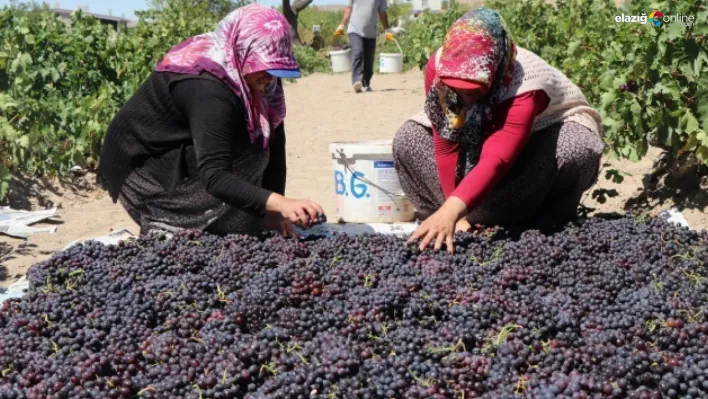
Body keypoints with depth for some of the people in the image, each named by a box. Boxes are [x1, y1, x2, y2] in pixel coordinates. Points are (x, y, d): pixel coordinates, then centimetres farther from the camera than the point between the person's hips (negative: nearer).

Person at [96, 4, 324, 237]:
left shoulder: (244, 76, -10)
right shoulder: (207, 88, -33)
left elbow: (273, 142, -10)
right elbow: (214, 176, -41)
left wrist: (273, 209, -17)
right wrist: (278, 203, -52)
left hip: (180, 155, 8)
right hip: (142, 165, -8)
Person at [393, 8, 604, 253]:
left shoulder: (525, 84, -41)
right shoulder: (438, 67, -28)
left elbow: (496, 162, -52)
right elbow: (445, 147, -25)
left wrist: (450, 211, -65)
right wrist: (455, 211, -31)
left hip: (543, 134, -4)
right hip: (481, 136, 4)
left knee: (575, 151, -40)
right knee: (408, 138, -17)